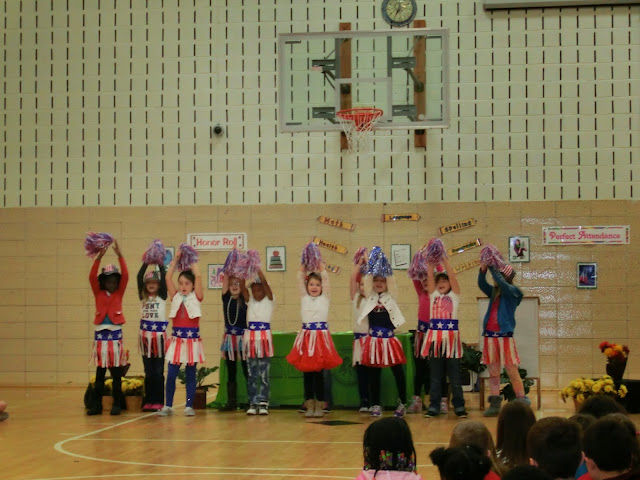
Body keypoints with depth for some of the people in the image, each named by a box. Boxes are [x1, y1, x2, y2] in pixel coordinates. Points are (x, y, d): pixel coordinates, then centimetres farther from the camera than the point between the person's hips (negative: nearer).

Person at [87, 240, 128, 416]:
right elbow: (92, 277, -7)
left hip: (115, 333, -1)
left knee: (116, 372, 2)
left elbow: (125, 276, -7)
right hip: (100, 333, 1)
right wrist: (99, 257, -18)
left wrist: (119, 255, -15)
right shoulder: (98, 293, 6)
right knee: (100, 373, 5)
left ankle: (117, 404, 7)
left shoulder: (119, 293, 6)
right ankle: (97, 405, 8)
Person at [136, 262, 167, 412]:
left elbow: (164, 279, -9)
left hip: (159, 336, -3)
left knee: (158, 371, 1)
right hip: (145, 336, 3)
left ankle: (159, 401, 4)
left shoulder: (162, 297, 3)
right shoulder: (143, 297, 9)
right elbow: (139, 277, -1)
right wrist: (146, 263, -8)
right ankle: (149, 401, 12)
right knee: (148, 372, 8)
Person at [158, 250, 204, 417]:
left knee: (190, 375, 5)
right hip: (177, 340, 2)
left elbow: (198, 276, -8)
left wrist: (192, 262, 5)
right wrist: (176, 259, 5)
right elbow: (168, 278, 2)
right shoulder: (175, 297, 8)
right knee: (171, 374, 0)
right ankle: (168, 406, 8)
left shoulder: (196, 297, 2)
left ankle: (189, 406, 10)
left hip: (192, 340, -2)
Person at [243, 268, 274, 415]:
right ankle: (253, 403, 7)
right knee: (251, 373, 4)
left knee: (264, 373, -2)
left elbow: (264, 282, -9)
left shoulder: (269, 300, 4)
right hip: (250, 336, 3)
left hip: (264, 336, -3)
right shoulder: (250, 301, 14)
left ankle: (263, 403, 1)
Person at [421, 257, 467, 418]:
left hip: (451, 335, -3)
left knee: (454, 375, 2)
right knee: (435, 376, 7)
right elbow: (430, 276, 3)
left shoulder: (454, 295, 6)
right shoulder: (433, 295, 13)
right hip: (434, 336, 3)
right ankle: (434, 406, 11)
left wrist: (445, 260, -9)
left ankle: (459, 406, 7)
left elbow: (452, 275, -6)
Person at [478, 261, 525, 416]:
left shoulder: (513, 292, 0)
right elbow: (481, 284, 0)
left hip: (505, 335, -5)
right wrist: (483, 269, -15)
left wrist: (492, 268, -18)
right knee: (493, 372, 6)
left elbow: (502, 283, -18)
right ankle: (494, 404, 8)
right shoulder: (494, 292, 14)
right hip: (490, 335, 5)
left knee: (512, 371, -4)